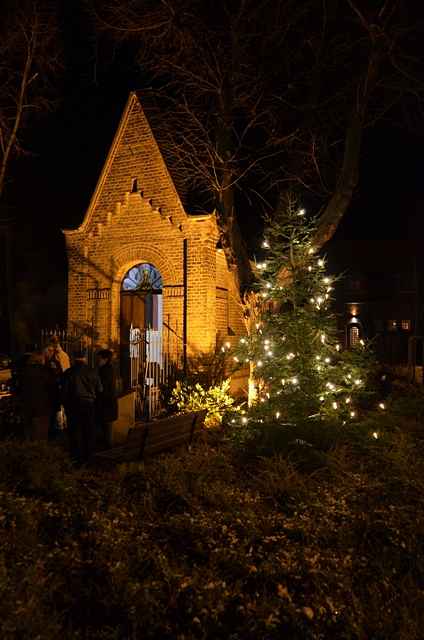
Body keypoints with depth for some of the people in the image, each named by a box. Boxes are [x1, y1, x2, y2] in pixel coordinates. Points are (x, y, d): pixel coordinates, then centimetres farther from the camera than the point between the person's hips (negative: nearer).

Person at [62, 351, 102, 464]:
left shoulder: (68, 373, -5)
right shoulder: (92, 372, -1)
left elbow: (64, 391, -2)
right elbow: (100, 390, 2)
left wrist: (65, 405, 8)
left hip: (74, 404, -1)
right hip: (89, 404, 1)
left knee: (75, 430, 8)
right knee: (89, 430, 11)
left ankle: (78, 456, 12)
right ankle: (89, 454, 18)